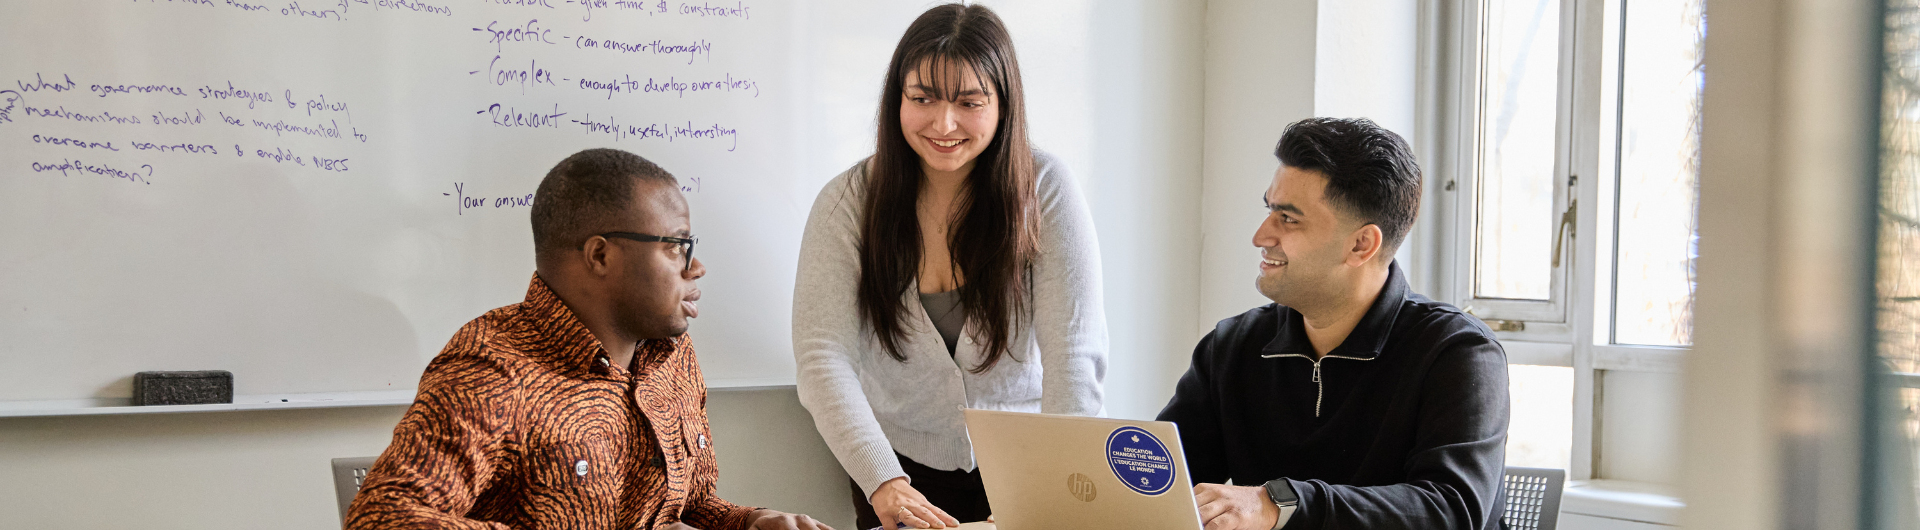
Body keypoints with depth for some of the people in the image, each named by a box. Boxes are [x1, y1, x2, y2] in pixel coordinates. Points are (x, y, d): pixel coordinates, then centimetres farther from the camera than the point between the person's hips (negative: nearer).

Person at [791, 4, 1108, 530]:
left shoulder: (1046, 192, -9)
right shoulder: (848, 204, -7)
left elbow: (1075, 355, -14)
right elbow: (823, 356, -16)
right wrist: (883, 481, -30)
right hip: (903, 463, 0)